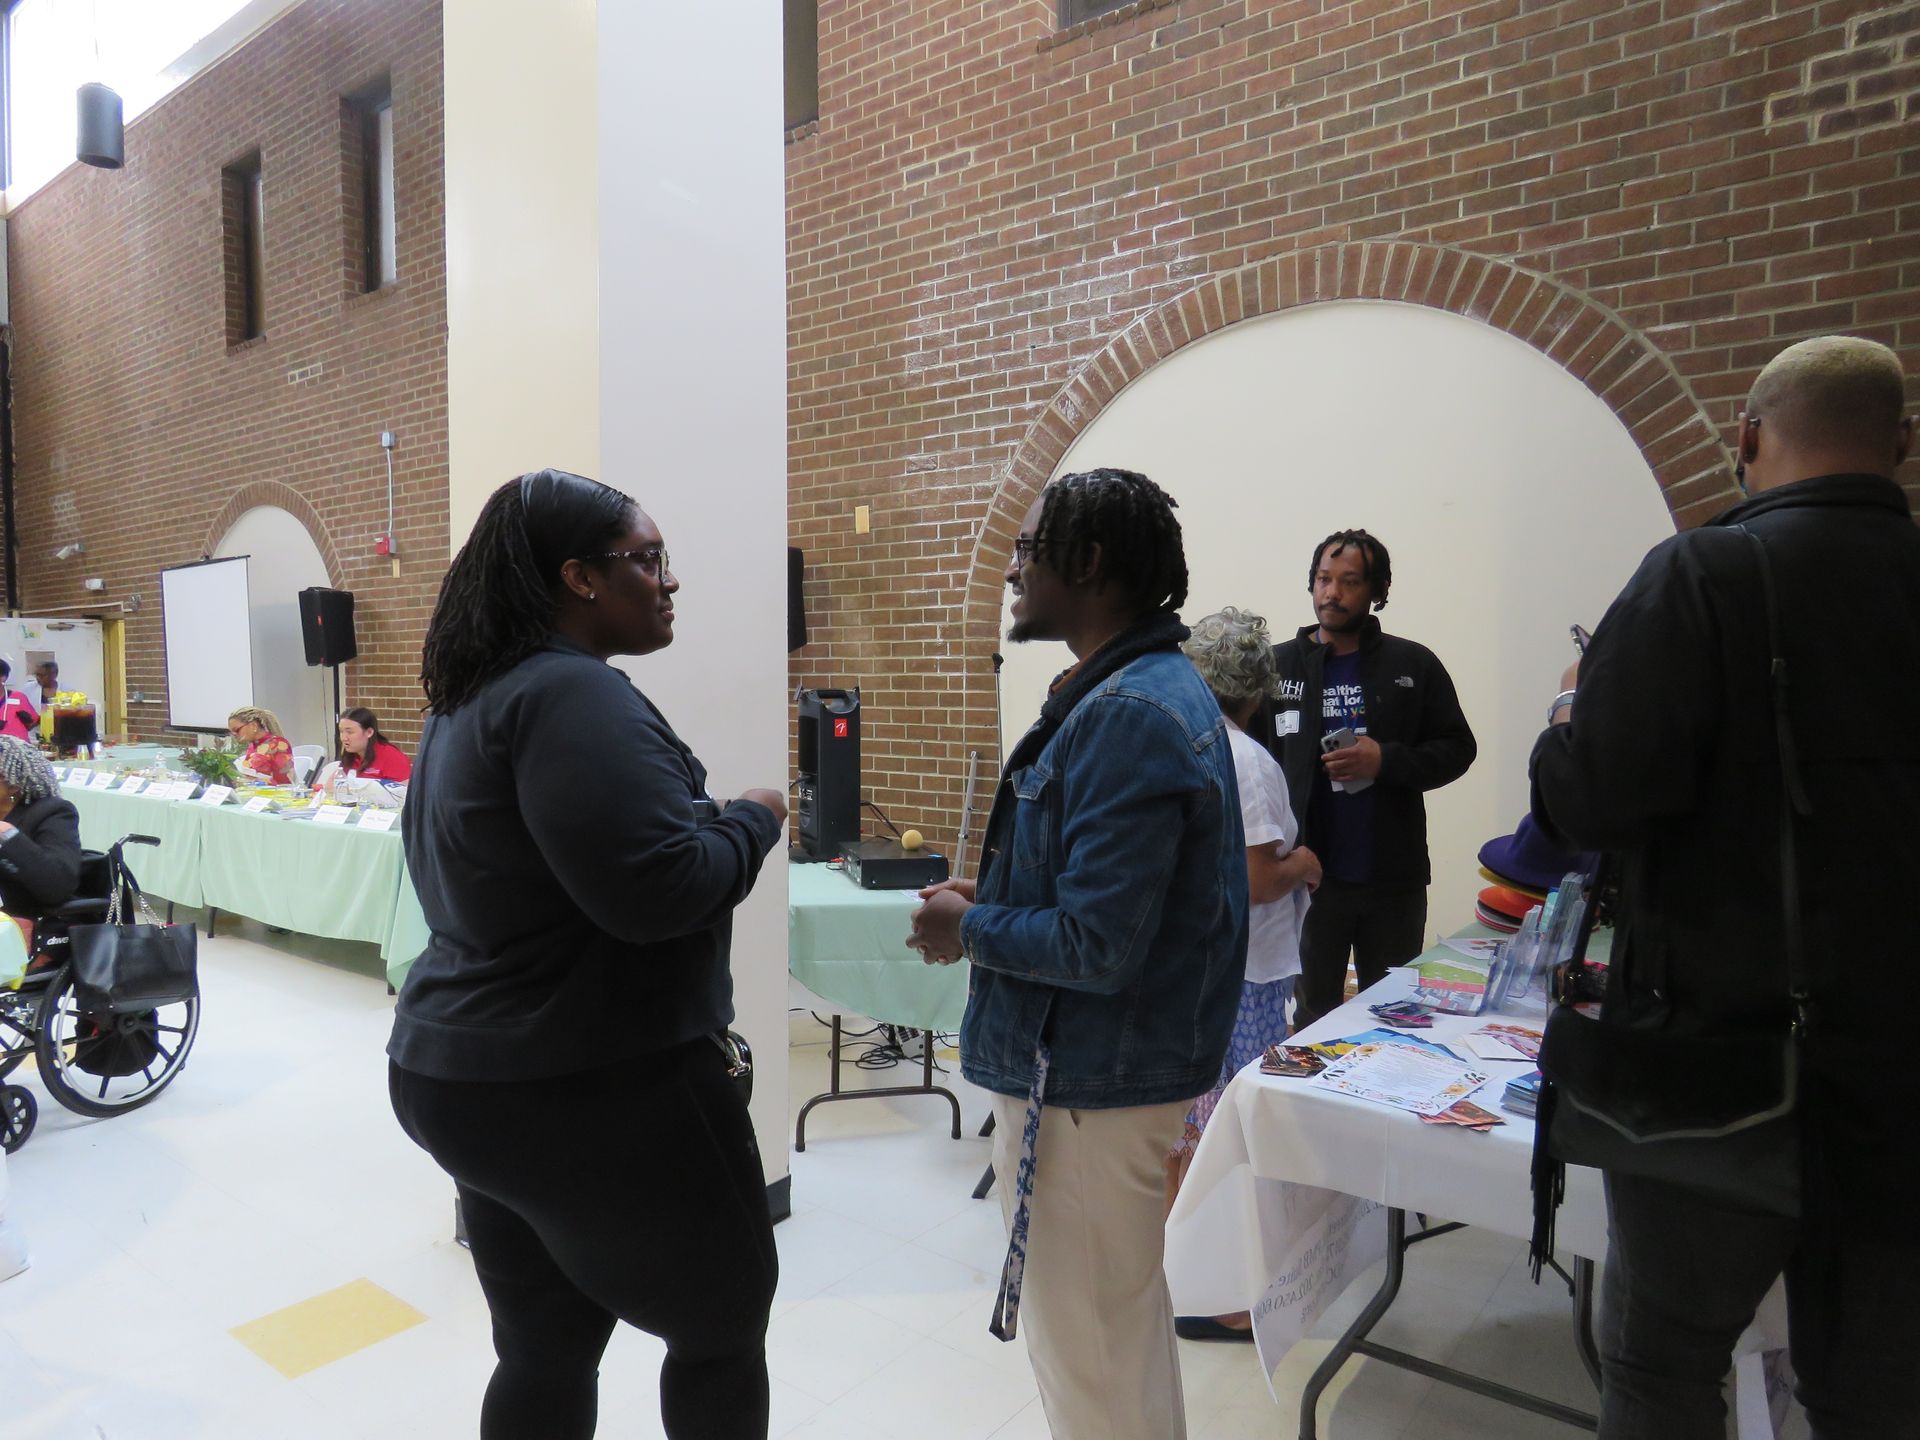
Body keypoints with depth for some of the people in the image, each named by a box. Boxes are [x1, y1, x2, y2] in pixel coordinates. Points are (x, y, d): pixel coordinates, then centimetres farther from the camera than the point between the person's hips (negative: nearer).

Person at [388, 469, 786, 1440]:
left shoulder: (467, 698, 11)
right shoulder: (573, 694, -21)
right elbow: (659, 887, -29)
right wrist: (756, 818, -10)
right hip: (596, 1089, -9)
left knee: (546, 1348, 21)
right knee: (725, 1324, 12)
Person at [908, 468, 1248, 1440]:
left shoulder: (1126, 715, -24)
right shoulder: (1162, 688, 8)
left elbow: (1096, 947, -27)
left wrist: (968, 930, -12)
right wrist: (999, 895, 4)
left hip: (1088, 1083, -10)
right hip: (1121, 1064, 10)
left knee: (1085, 1348, 9)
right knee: (1125, 1316, 26)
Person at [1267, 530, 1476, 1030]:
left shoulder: (1414, 666, 2)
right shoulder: (1280, 665, 2)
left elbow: (1456, 749, 4)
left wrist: (1386, 761, -14)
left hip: (1393, 880, 1)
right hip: (1308, 875, 0)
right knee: (1314, 1016, 12)